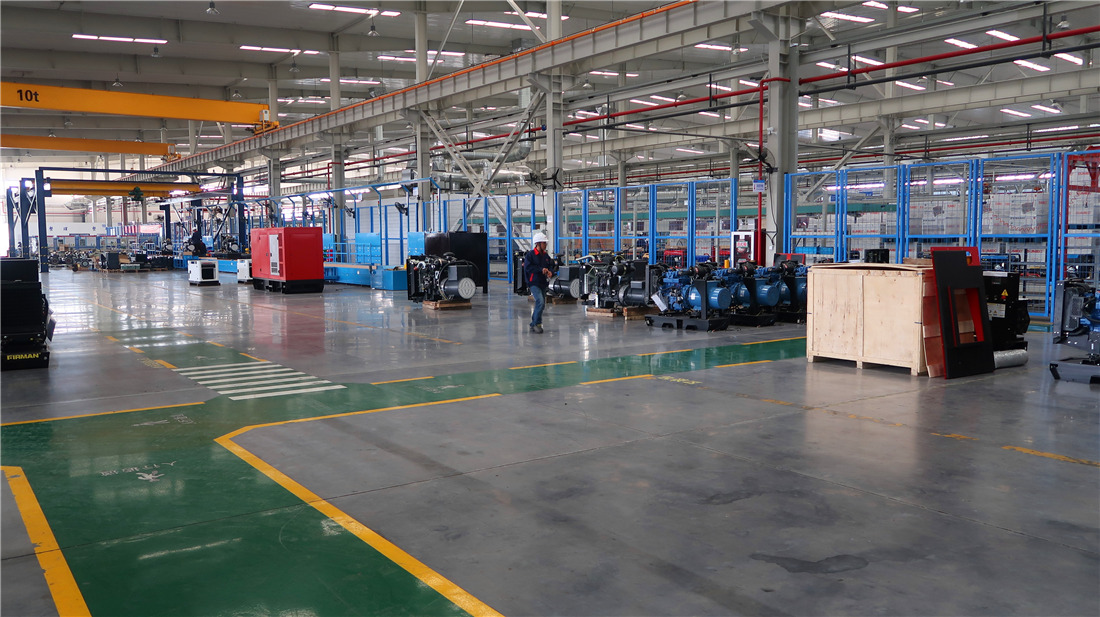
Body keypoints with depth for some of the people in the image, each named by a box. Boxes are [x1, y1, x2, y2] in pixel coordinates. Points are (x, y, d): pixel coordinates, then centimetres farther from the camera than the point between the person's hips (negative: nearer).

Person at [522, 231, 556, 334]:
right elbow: (528, 267, -16)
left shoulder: (546, 255, 12)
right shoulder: (530, 254, -7)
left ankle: (533, 325, 22)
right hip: (534, 282, -7)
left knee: (542, 305, 10)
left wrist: (550, 271, -7)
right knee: (540, 302, -20)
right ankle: (537, 323, -9)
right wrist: (541, 269, -19)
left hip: (543, 283, 7)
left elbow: (551, 265, 16)